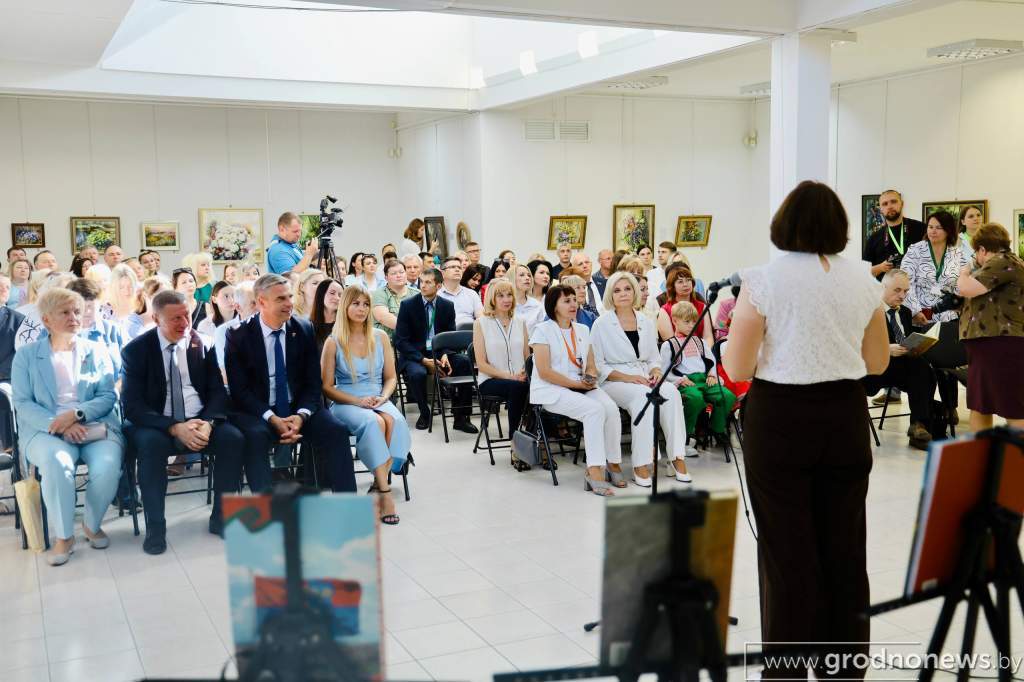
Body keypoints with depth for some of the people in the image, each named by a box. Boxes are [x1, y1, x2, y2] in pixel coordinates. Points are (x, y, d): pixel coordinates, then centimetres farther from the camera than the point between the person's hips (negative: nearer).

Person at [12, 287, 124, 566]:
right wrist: (59, 424, -17)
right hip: (45, 429, -1)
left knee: (108, 465, -30)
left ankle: (92, 525, 0)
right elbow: (22, 403, 0)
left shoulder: (97, 350, 13)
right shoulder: (26, 355, 9)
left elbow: (108, 396, 5)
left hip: (95, 425, 1)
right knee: (57, 462, -36)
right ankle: (63, 536, -16)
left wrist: (76, 414, -14)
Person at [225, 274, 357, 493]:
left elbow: (313, 383, 2)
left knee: (337, 431, -22)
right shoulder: (239, 335, -5)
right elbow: (239, 389, -8)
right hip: (257, 412, -2)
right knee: (256, 436, -34)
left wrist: (301, 415, -17)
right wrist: (272, 419, -21)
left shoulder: (304, 330, 2)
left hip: (298, 410, 2)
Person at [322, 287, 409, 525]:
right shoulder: (333, 342, 0)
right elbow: (327, 387, 0)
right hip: (345, 404, -3)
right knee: (373, 422, -35)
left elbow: (391, 378, 13)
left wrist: (382, 397, -9)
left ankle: (379, 483, -26)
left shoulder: (380, 338, 10)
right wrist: (357, 400, -14)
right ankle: (385, 492, -34)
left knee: (395, 420, -33)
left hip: (378, 400, 3)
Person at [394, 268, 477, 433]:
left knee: (466, 363, -23)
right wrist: (423, 360, -19)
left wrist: (445, 355, -16)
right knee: (417, 373, -36)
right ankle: (424, 413, -5)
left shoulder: (447, 306, 5)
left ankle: (461, 417, -12)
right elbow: (400, 340, -8)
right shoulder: (407, 305, -5)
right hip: (414, 355, -3)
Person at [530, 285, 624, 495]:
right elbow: (544, 372, -11)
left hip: (582, 387, 6)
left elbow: (591, 366, 17)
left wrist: (591, 378, -7)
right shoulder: (543, 330, -2)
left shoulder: (582, 330, 18)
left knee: (611, 408, -25)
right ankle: (595, 470, -31)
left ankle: (613, 463, -13)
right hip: (551, 391, -5)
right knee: (595, 410, -32)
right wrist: (577, 384, -14)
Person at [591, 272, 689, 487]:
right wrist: (627, 377, -16)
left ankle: (677, 457, -27)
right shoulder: (601, 324, 1)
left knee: (671, 393, -28)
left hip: (645, 381, 4)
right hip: (613, 382, -4)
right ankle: (641, 465, -34)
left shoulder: (647, 323, 15)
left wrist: (656, 371, -5)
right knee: (643, 396, -36)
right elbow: (597, 365, -3)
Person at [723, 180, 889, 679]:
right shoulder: (863, 280, 4)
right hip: (846, 418, 4)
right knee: (844, 546, 12)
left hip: (779, 419, -4)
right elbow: (878, 363, 13)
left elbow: (737, 369, -9)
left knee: (788, 550, 4)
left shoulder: (764, 279, -9)